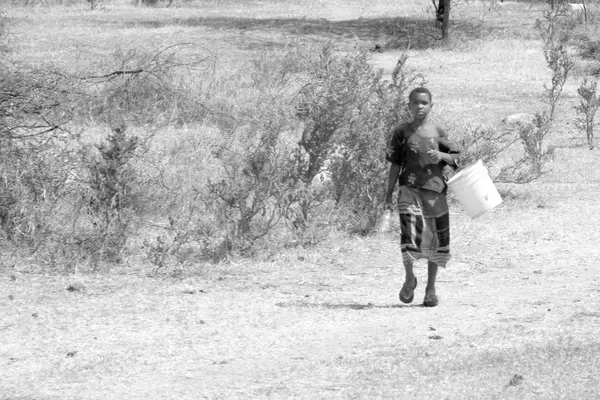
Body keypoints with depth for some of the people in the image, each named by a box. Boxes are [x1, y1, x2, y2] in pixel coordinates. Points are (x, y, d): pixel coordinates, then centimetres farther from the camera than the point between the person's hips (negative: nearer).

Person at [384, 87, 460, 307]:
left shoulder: (438, 133, 7)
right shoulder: (402, 132, 4)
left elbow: (456, 159, 10)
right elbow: (395, 165, 7)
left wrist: (441, 156, -11)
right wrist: (389, 194, 5)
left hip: (435, 190, 2)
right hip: (410, 189, -2)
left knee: (435, 240, 6)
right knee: (410, 235, -17)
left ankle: (431, 288, 20)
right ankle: (409, 279, 8)